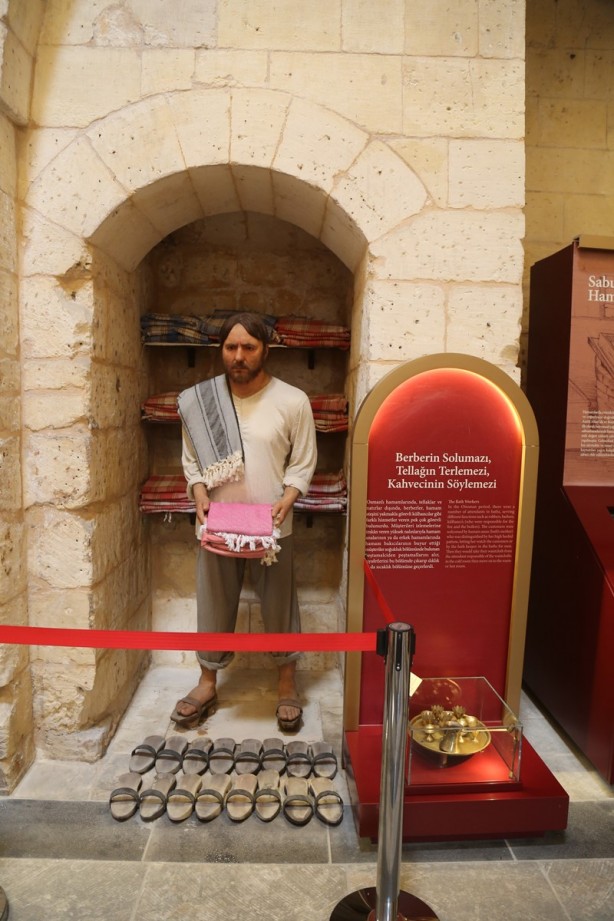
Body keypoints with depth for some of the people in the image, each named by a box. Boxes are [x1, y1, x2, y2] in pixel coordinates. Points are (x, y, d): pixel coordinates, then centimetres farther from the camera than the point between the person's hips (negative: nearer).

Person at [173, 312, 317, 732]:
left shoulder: (293, 401, -7)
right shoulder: (200, 399, -2)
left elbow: (303, 464, -2)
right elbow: (191, 459, 6)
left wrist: (285, 501, -16)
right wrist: (200, 496, -10)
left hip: (272, 527, -1)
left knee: (280, 604, 11)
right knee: (214, 604, 15)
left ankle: (287, 684, 33)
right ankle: (208, 684, 36)